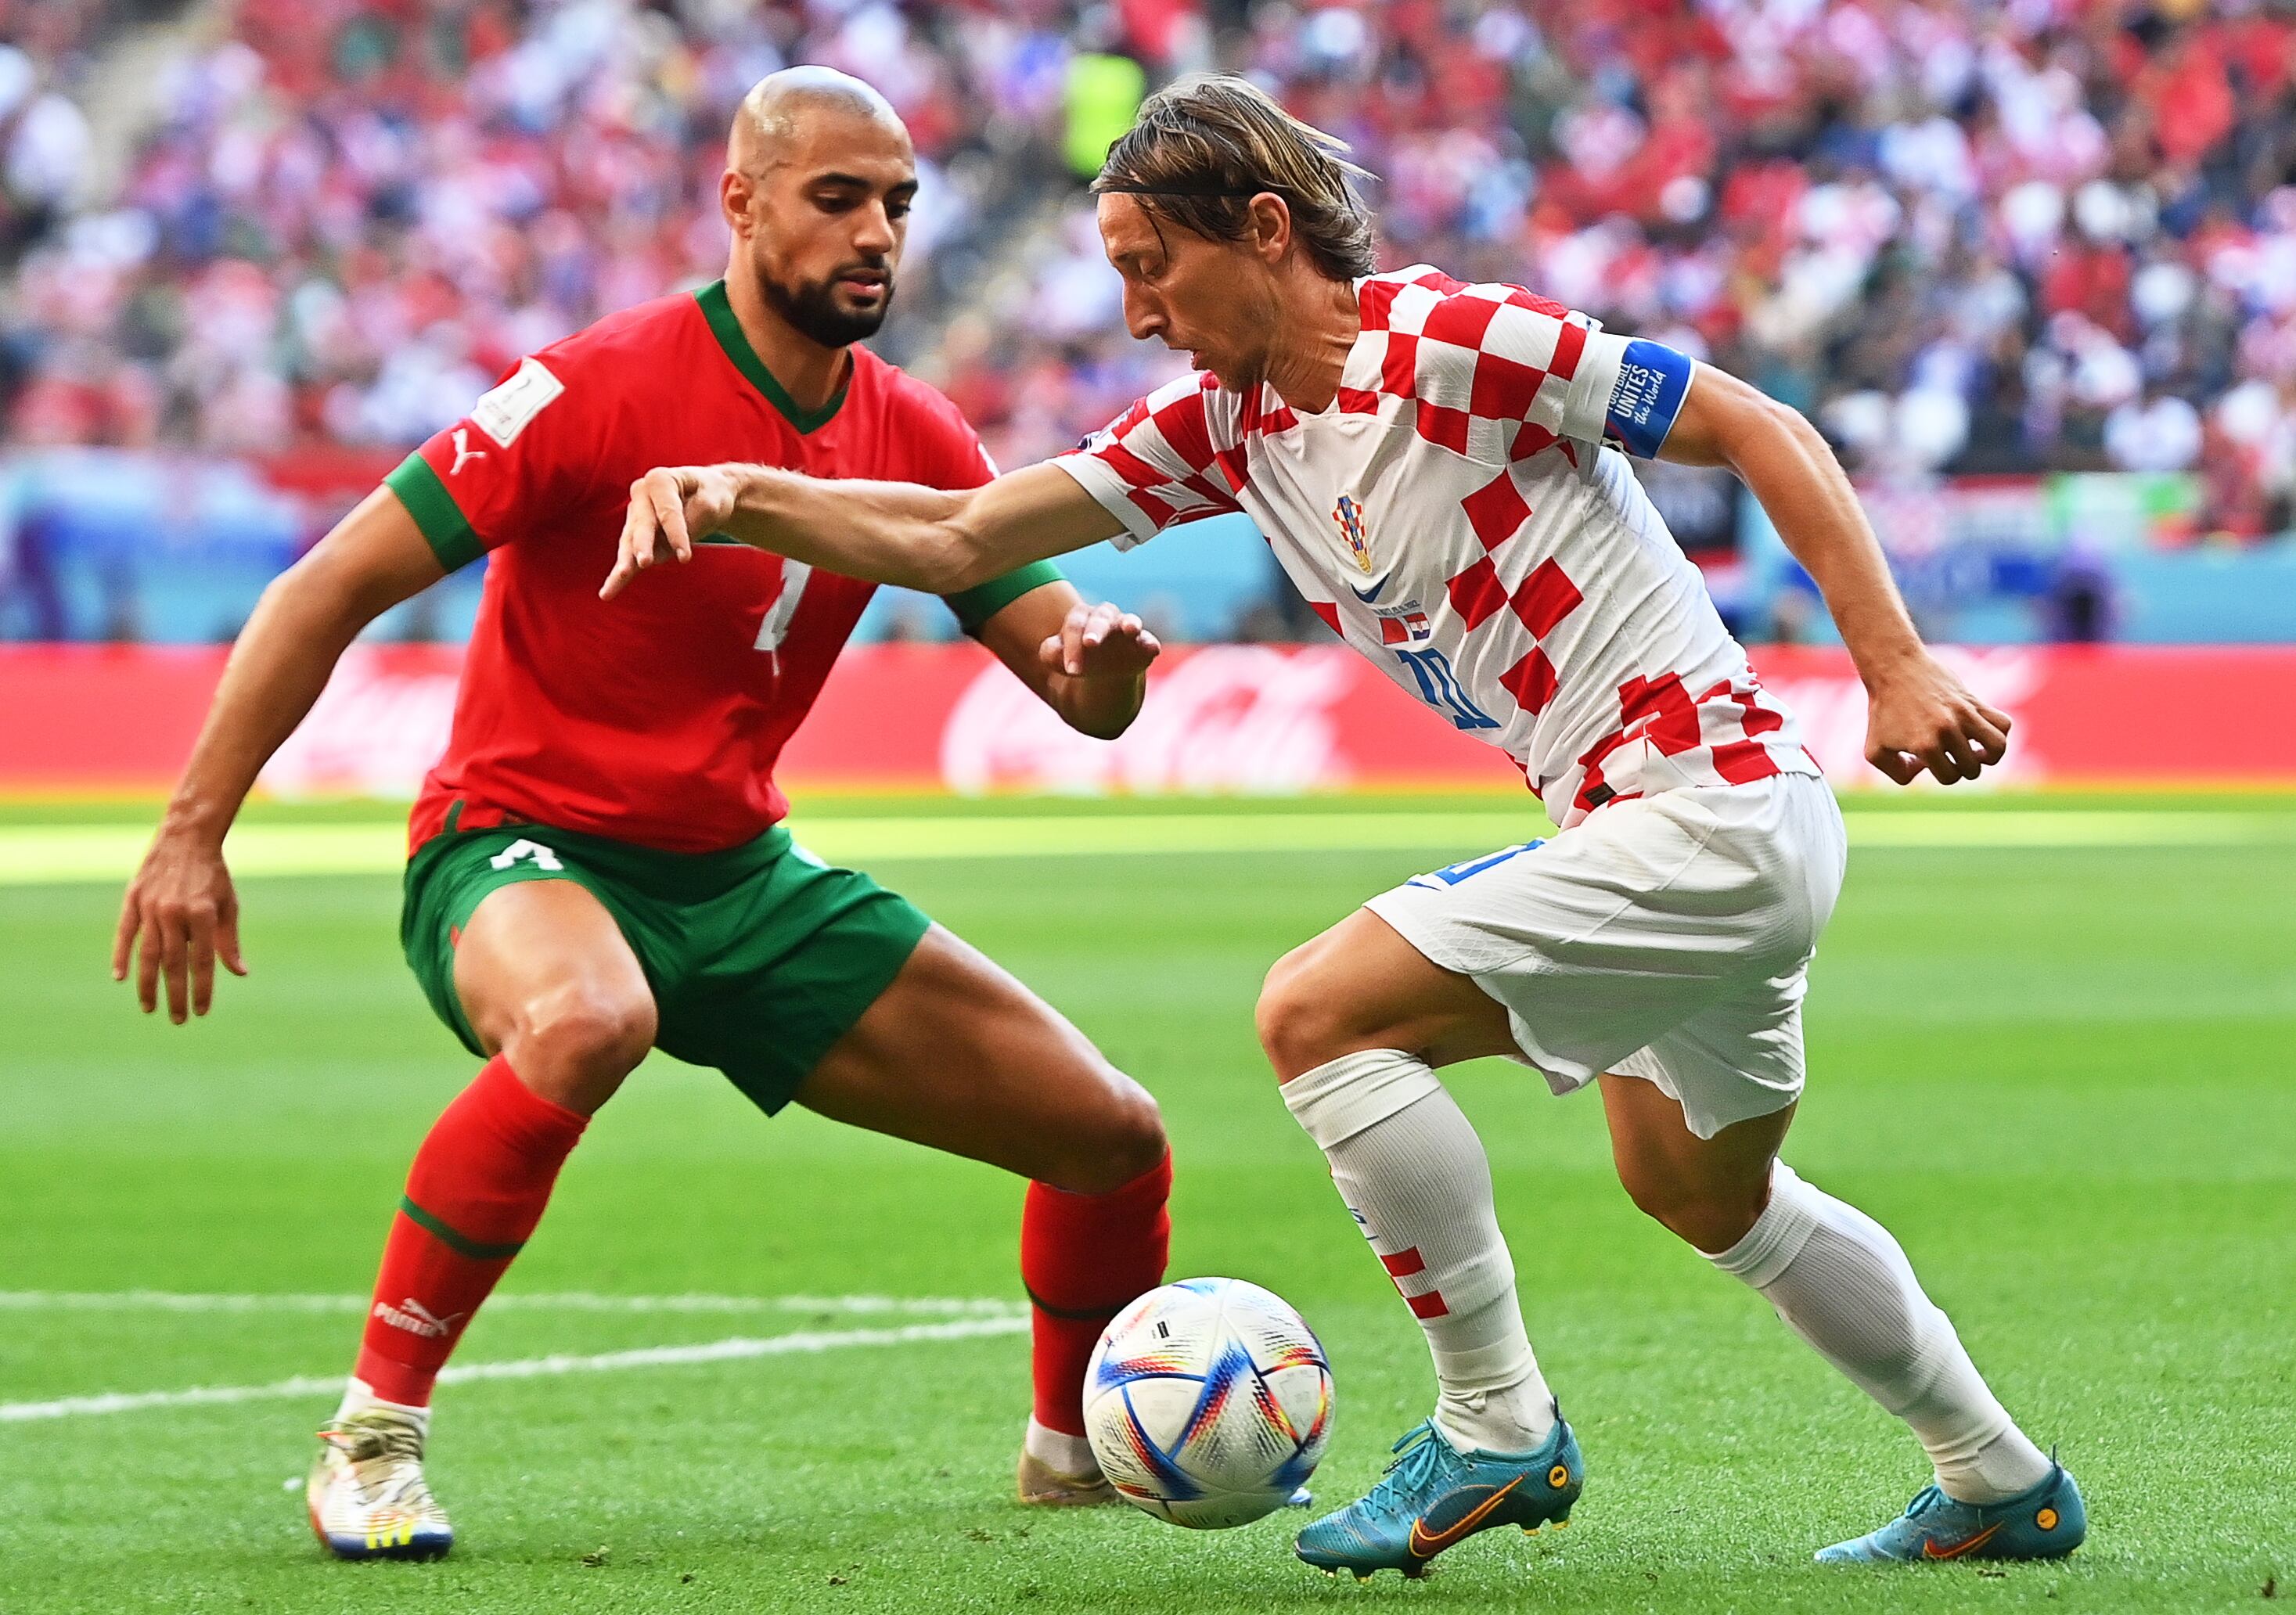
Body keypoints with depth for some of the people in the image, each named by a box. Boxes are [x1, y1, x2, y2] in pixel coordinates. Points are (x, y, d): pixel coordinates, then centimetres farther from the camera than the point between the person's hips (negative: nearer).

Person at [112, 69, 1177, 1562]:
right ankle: (373, 1436, -29)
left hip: (742, 877, 6)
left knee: (1114, 1134, 0)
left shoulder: (913, 439, 2)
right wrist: (194, 832, -22)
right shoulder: (607, 389, -17)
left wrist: (1101, 661, -23)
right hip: (524, 850, -6)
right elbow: (330, 589, -16)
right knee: (584, 1022, -44)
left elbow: (1081, 695, 3)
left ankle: (1079, 1445, 30)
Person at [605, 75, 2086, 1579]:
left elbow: (1761, 428, -15)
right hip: (1728, 836, 10)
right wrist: (737, 493, -9)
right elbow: (957, 538, 6)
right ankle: (2002, 1484, 42)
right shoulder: (1223, 424, 8)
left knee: (1321, 1010, -16)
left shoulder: (1446, 341, -17)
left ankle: (1499, 1429, -7)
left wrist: (1896, 666, -20)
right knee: (1704, 1188, 28)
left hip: (1715, 804, -10)